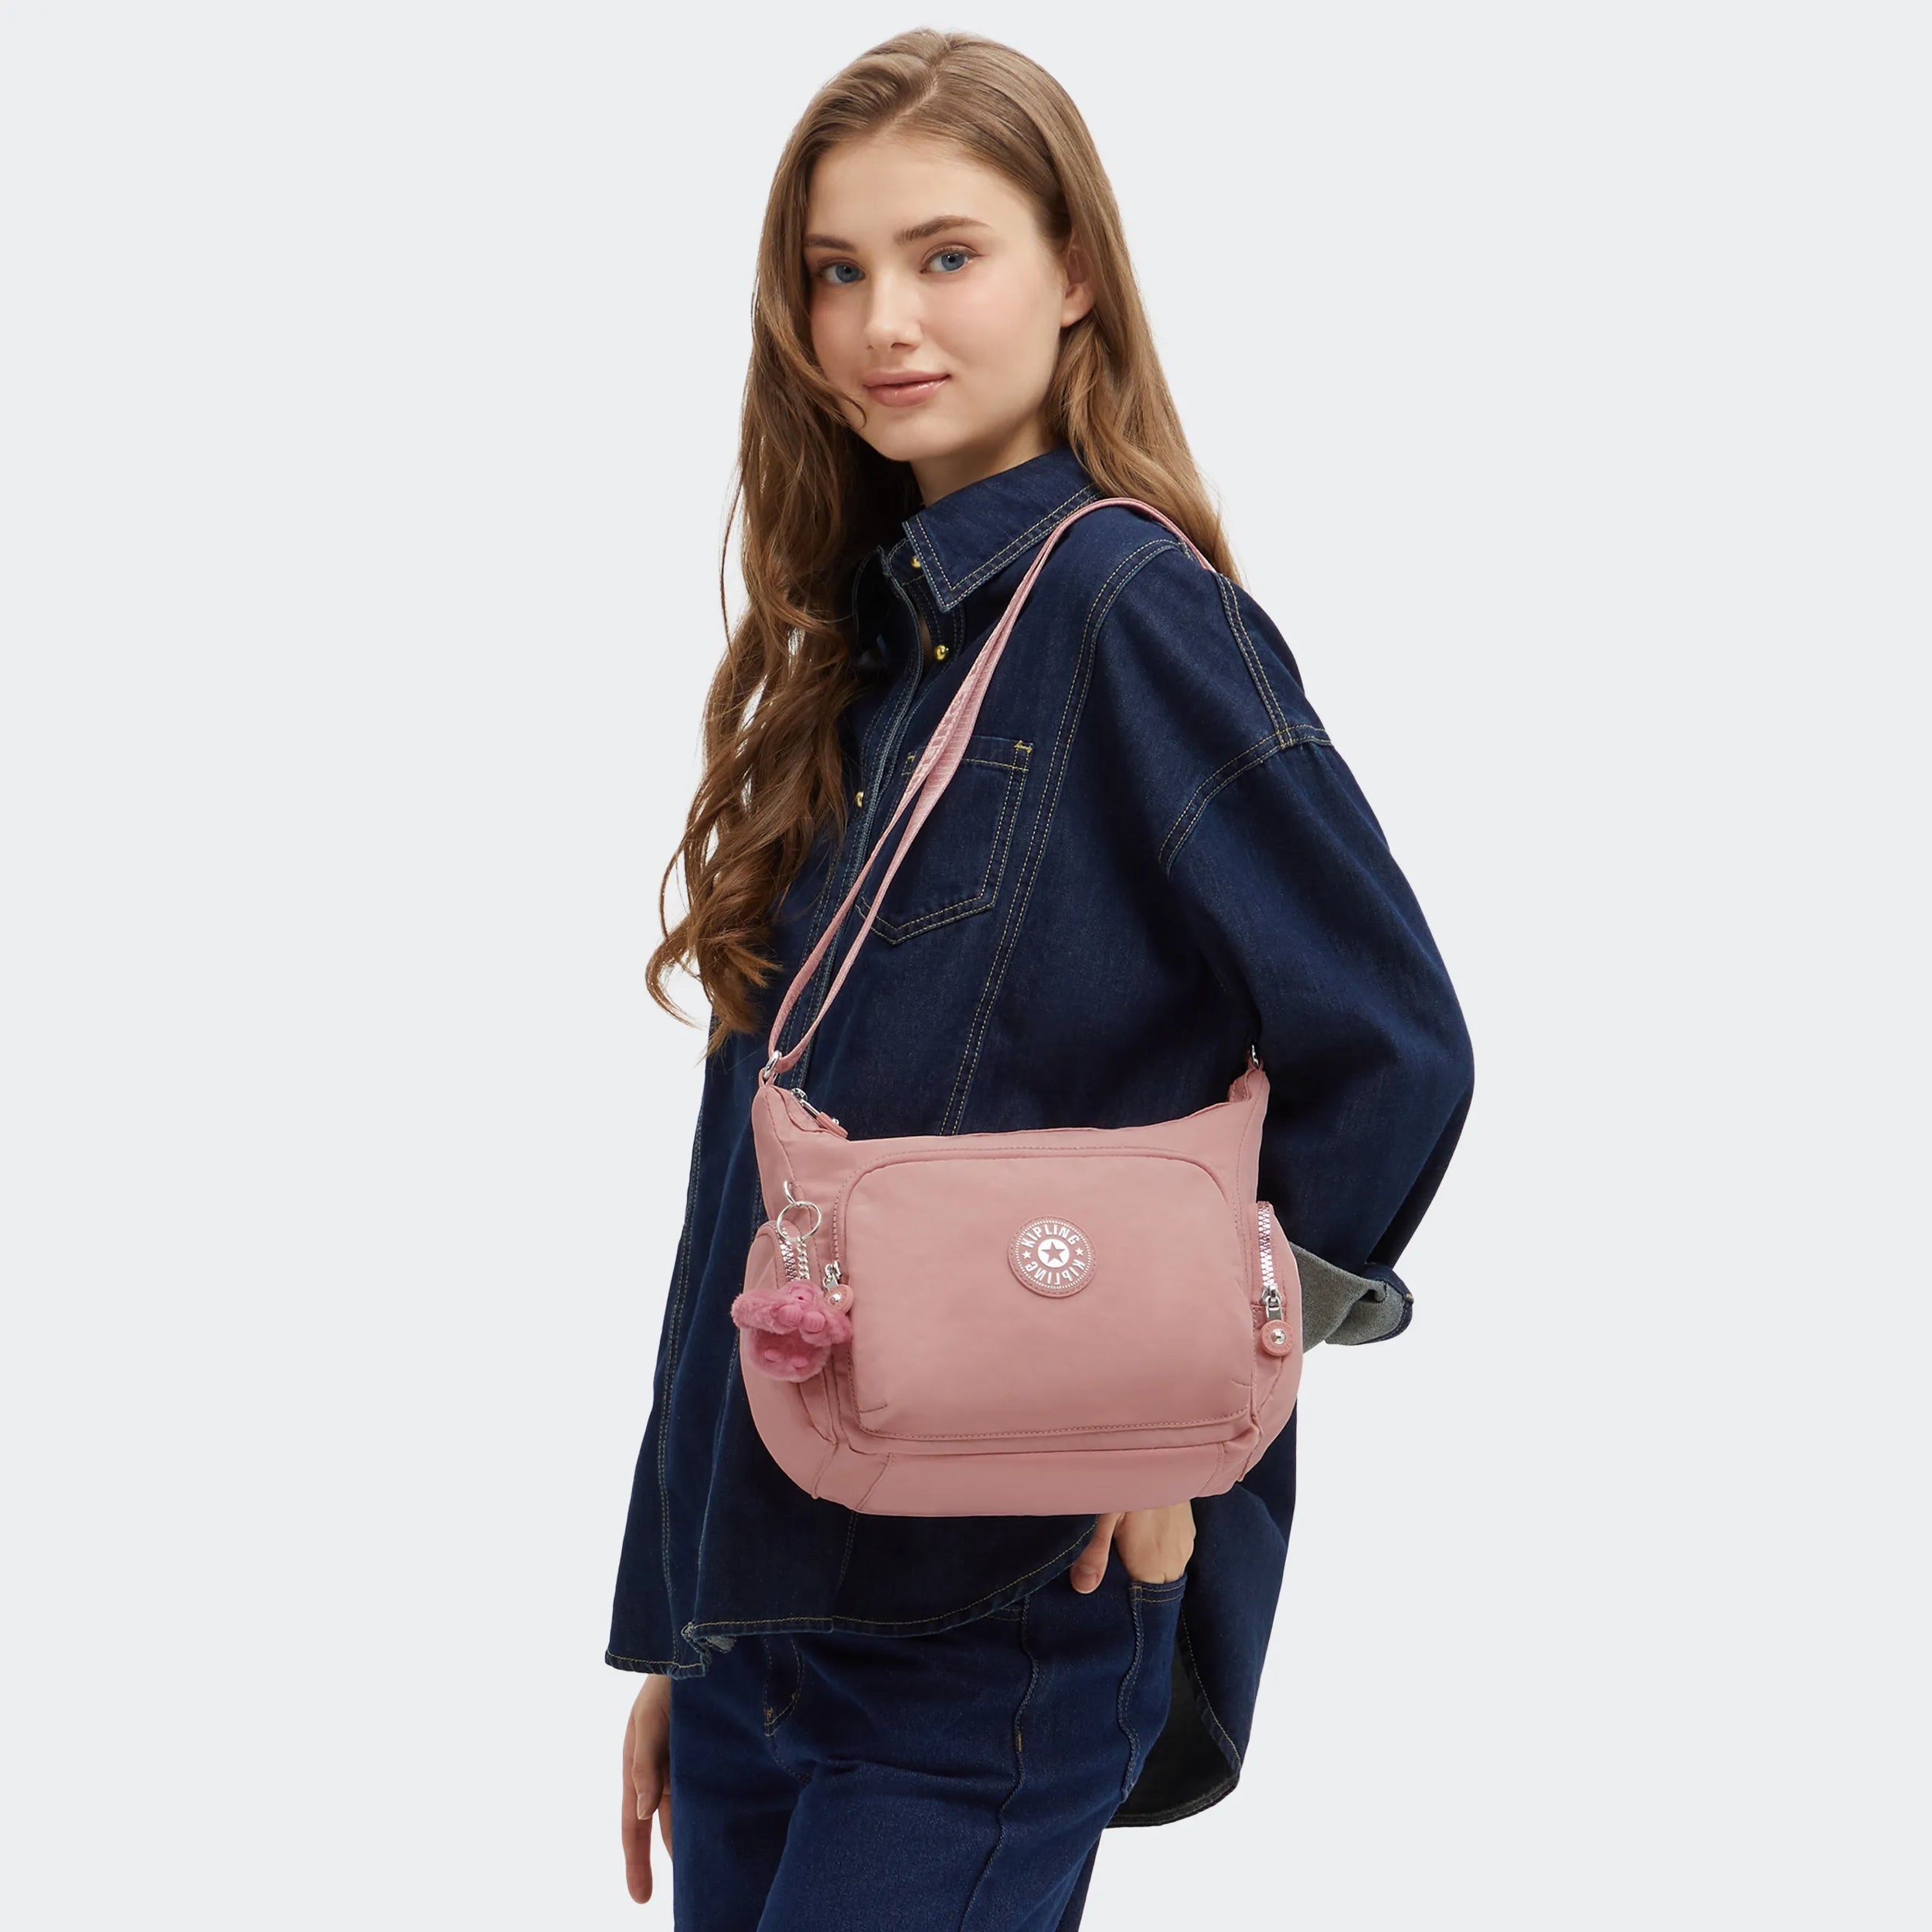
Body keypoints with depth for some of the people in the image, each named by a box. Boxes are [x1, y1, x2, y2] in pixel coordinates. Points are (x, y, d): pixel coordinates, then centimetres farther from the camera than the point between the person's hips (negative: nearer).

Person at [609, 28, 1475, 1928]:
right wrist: (667, 1625, 13)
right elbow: (758, 1183, 12)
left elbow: (1393, 1052, -14)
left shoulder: (1127, 604, -11)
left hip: (999, 1617, -7)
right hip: (763, 1595, 7)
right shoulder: (856, 642, 10)